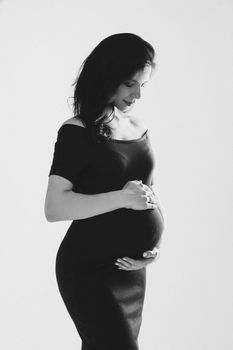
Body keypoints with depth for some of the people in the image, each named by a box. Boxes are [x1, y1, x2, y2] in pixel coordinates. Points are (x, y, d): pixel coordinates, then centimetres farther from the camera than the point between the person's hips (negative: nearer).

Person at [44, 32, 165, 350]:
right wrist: (121, 198, -24)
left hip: (133, 269, 7)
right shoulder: (77, 133, -11)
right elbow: (54, 208, -18)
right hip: (88, 271, -7)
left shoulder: (139, 127, 8)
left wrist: (156, 243, 3)